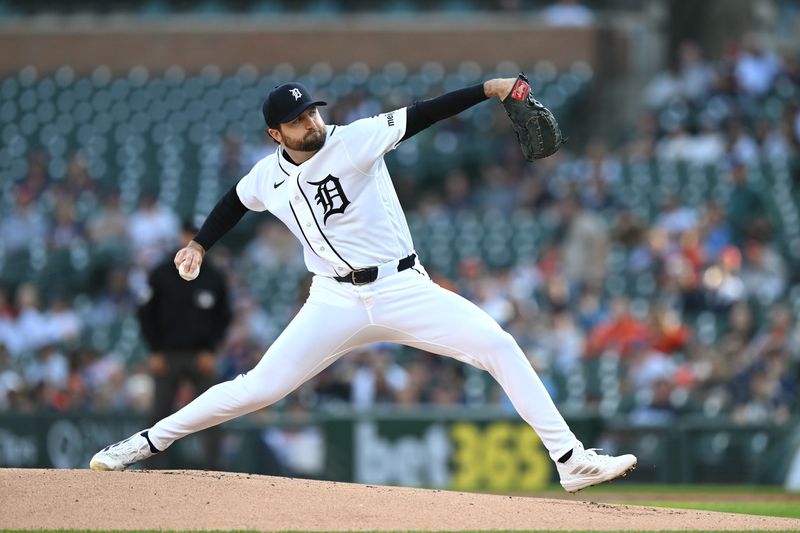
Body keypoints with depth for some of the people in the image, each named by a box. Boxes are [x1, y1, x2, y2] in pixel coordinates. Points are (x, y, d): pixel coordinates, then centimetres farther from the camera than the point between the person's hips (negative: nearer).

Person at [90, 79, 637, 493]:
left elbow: (422, 115, -17)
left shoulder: (355, 140, -8)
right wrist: (200, 244, 15)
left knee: (499, 345, -17)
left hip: (404, 290, -1)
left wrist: (488, 89, -26)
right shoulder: (268, 176, 3)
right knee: (258, 388, -6)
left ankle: (571, 459, -13)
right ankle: (148, 441, 9)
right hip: (338, 303, 1)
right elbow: (235, 203, 25)